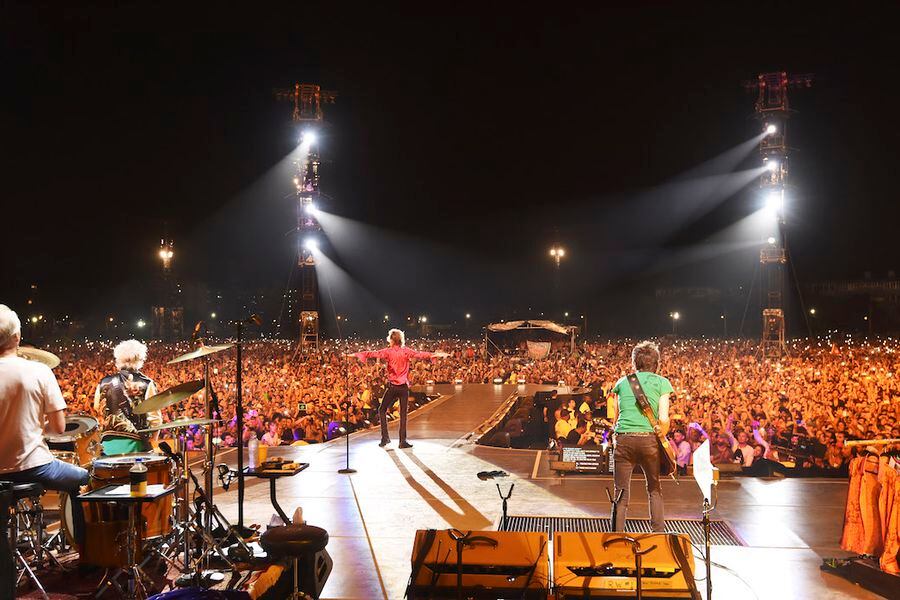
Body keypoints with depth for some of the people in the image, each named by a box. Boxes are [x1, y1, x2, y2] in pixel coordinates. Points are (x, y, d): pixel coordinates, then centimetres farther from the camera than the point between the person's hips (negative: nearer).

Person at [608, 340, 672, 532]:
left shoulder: (621, 382, 16)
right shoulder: (661, 382, 8)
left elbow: (614, 418, 14)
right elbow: (663, 419, -2)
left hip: (623, 439, 1)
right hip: (649, 439, -1)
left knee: (621, 492, 5)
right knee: (655, 489, 16)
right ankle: (659, 534, 17)